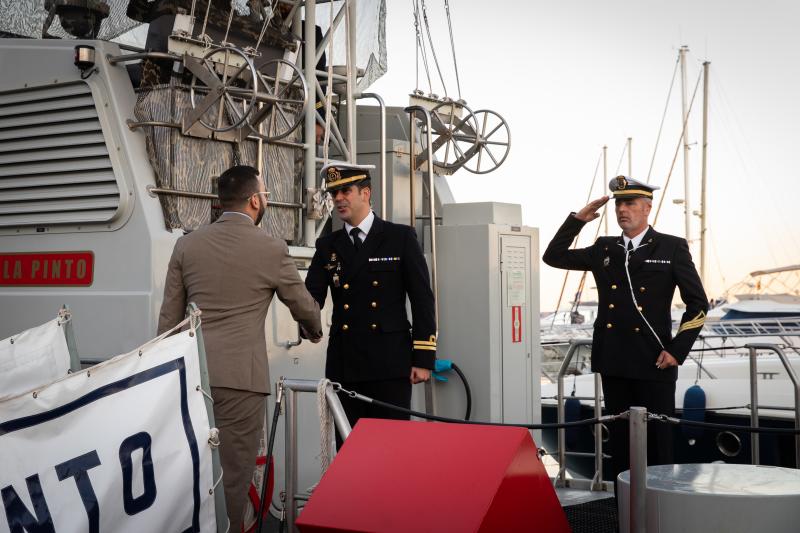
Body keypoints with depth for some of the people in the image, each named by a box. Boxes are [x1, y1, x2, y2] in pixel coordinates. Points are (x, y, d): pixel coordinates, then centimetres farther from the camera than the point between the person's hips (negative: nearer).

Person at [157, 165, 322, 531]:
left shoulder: (187, 244, 7)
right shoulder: (271, 249, -2)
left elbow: (169, 317, 10)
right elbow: (303, 305, 12)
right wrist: (315, 332, 33)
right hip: (239, 376, -4)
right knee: (232, 473, 2)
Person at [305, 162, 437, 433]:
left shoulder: (400, 237, 3)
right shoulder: (327, 245, 12)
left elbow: (422, 299, 1)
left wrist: (424, 359, -5)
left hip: (391, 363, -3)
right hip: (344, 366, 3)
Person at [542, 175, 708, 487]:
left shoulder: (672, 248, 1)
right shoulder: (603, 249, 13)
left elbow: (698, 303, 0)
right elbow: (554, 256, 16)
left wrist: (677, 350, -7)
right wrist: (579, 219, 7)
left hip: (654, 365, -4)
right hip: (614, 364, 4)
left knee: (657, 442, 0)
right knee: (620, 442, 9)